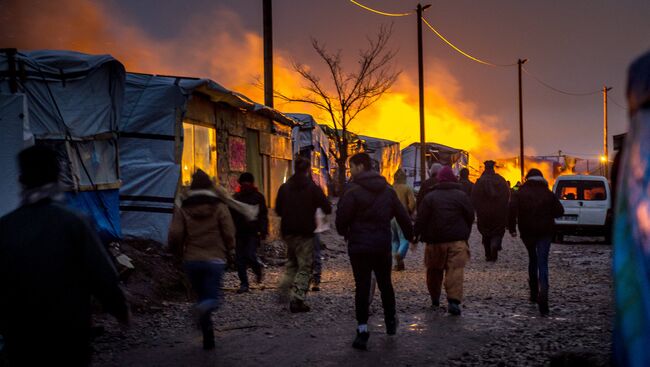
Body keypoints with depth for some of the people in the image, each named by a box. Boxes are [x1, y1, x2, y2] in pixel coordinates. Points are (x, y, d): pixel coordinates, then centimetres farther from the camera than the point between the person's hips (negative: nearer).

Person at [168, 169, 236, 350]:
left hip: (191, 260, 2)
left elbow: (174, 236, -6)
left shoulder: (182, 209, 1)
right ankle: (202, 309, -33)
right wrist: (228, 251, 13)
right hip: (215, 260, -2)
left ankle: (208, 338, 12)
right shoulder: (219, 207, -2)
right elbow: (229, 234, -5)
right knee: (213, 298, 4)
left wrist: (179, 252, 13)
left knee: (202, 296, 16)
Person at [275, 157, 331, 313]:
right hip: (305, 233, -5)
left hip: (288, 232, 5)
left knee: (291, 263, 22)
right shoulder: (313, 188, -9)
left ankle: (284, 291, 9)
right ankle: (297, 299, -6)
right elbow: (327, 209, -8)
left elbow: (278, 210, 10)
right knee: (304, 267, 2)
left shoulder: (284, 188, 4)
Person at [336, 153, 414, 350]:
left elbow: (342, 218, -14)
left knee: (362, 287, -1)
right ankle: (391, 322, 33)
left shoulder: (353, 191, -13)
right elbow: (402, 216, 9)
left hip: (359, 247, -5)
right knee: (385, 284, 20)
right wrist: (411, 236, 21)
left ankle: (362, 330, -5)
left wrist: (344, 233, 7)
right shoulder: (388, 190, 7)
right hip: (383, 246, 5)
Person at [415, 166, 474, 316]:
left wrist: (416, 236, 2)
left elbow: (421, 220, -4)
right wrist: (465, 235, 19)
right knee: (455, 270, -7)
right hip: (457, 241, -1)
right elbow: (470, 217, 6)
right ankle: (454, 301, -22)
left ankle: (435, 299, 25)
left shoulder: (430, 197, 0)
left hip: (435, 241, 1)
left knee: (434, 270, 16)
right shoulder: (462, 195, 1)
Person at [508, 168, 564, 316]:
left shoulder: (521, 193, -1)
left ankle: (534, 293, 23)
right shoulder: (548, 193, 1)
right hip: (545, 232, -1)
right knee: (542, 263, -5)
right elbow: (560, 211, 1)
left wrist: (512, 228, -6)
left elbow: (512, 209, -13)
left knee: (532, 259, 21)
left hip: (527, 232, 1)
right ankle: (543, 296, -25)